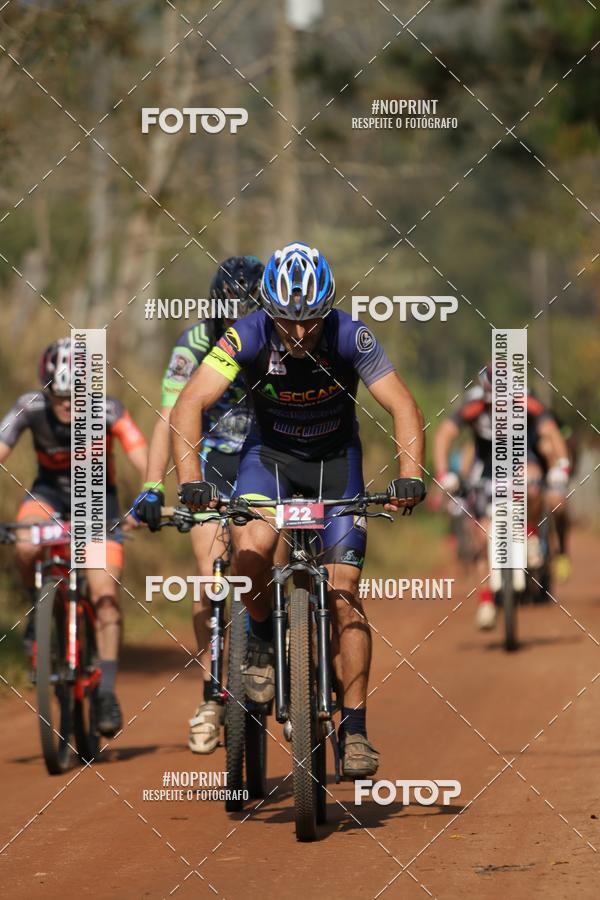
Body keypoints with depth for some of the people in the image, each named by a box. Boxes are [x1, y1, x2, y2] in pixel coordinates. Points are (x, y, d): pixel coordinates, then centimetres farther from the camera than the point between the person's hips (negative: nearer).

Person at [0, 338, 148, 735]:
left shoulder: (108, 412, -28)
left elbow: (143, 459, -37)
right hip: (50, 491, 1)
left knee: (106, 596, -15)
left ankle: (107, 691, -6)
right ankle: (40, 609, -2)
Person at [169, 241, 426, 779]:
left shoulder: (350, 337, -26)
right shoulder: (249, 337, -26)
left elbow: (403, 406, -26)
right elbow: (190, 404, -31)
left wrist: (410, 475, -42)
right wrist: (190, 481, -44)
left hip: (336, 458, 0)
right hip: (270, 454, 0)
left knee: (343, 592, -9)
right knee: (251, 553, -29)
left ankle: (355, 728, -1)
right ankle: (261, 641, 1)